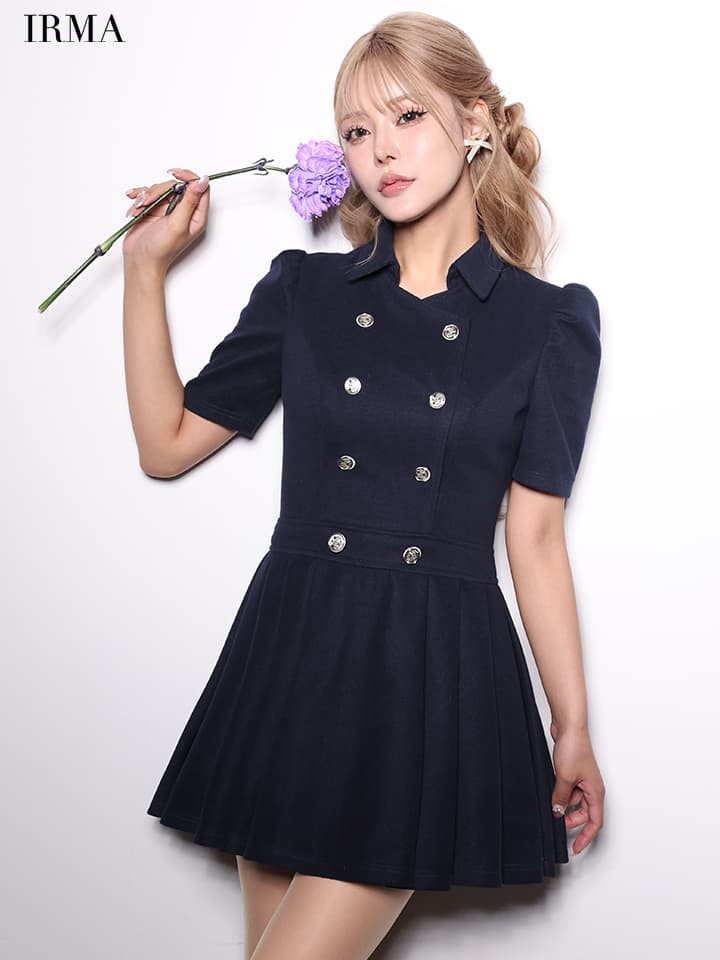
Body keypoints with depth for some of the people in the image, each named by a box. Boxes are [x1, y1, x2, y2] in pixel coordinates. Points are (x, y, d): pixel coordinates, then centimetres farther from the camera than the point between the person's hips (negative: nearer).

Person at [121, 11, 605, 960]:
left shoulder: (550, 321, 0)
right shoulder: (303, 289, 6)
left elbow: (534, 535, 2)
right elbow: (166, 443, 10)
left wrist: (573, 724, 4)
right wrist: (146, 268, 5)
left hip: (439, 673, -3)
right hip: (292, 656, 3)